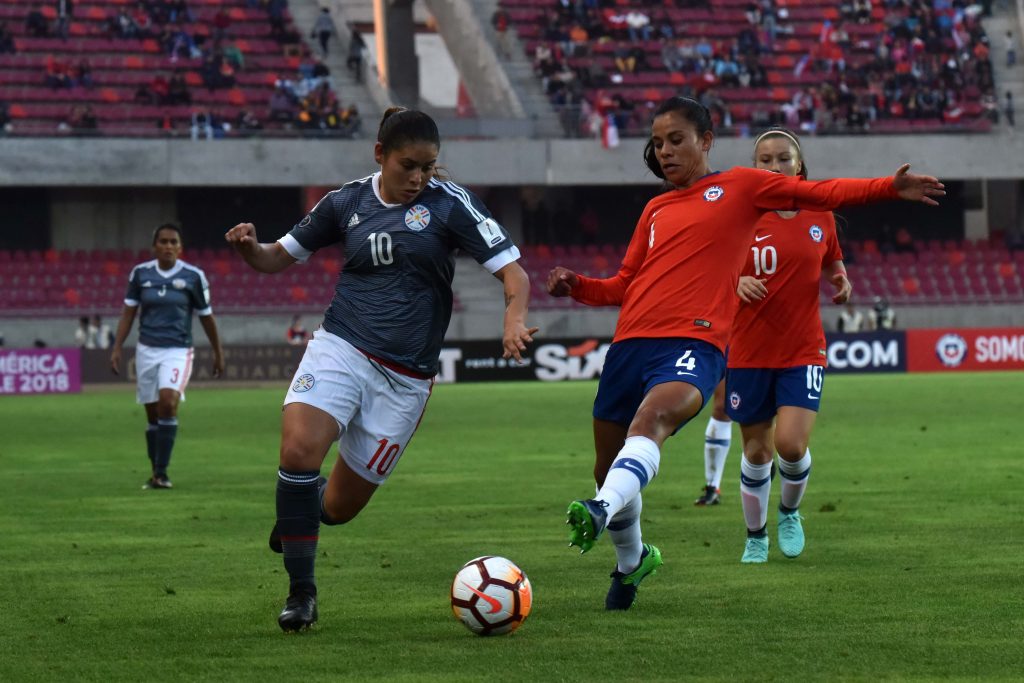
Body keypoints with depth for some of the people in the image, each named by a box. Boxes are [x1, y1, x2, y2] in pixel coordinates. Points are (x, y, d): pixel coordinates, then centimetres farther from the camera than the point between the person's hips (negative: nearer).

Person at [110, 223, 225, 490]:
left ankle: (162, 472, -21)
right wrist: (117, 348, 2)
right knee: (152, 414, 5)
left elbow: (206, 317, 7)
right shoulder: (140, 273, 3)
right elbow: (128, 312, 9)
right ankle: (155, 473, 18)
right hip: (147, 349, 3)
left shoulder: (193, 276, -3)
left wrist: (218, 353, 14)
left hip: (177, 350, -3)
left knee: (168, 401, -24)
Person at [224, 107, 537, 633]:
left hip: (404, 376, -1)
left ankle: (298, 515, 43)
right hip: (341, 349, 1)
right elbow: (279, 258, 14)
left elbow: (513, 272, -7)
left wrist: (514, 321, -28)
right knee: (298, 448, -28)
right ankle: (301, 591, -13)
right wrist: (249, 247, -9)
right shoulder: (347, 202, 5)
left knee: (340, 506, 3)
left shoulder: (450, 204, -4)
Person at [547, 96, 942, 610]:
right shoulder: (656, 210, 24)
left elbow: (820, 194, 8)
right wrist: (577, 286, 9)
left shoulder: (741, 187, 12)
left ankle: (602, 510, -59)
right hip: (631, 341, 6)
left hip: (694, 344, -5)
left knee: (652, 416, -36)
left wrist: (889, 187, -3)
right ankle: (631, 560, 36)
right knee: (608, 466, 10)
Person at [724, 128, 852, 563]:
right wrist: (737, 284, -17)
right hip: (749, 351, 0)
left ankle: (790, 512, 16)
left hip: (803, 351, 0)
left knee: (791, 444, -15)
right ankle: (755, 537, 27)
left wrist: (841, 281, -1)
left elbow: (831, 262, 21)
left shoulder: (820, 216, 4)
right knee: (756, 450, 6)